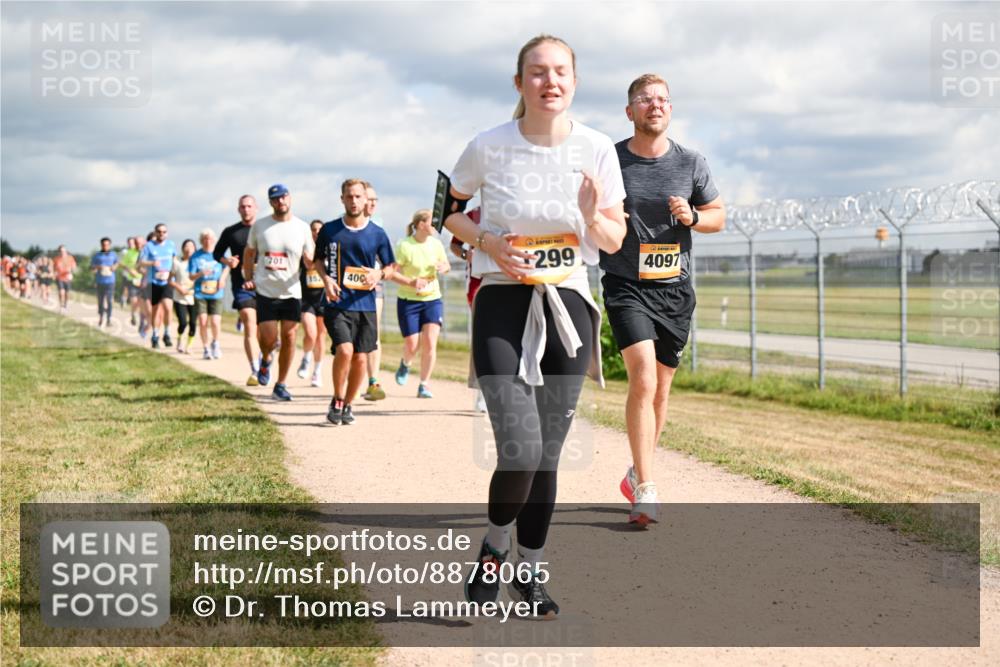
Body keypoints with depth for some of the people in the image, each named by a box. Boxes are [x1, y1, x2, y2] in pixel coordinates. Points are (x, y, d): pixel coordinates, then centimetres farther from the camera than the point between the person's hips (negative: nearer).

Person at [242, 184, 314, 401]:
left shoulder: (302, 227, 3)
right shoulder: (260, 226, 3)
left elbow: (309, 261, 5)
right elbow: (249, 253, 16)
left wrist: (317, 264, -18)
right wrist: (248, 278, 5)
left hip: (291, 292, 0)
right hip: (265, 291, 0)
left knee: (289, 336, -3)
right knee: (268, 338, -8)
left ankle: (281, 385, 8)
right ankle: (266, 360, 29)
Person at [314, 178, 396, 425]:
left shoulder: (377, 234, 4)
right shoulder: (329, 230, 3)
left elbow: (391, 266, 12)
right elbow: (318, 259, 16)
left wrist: (379, 275, -10)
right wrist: (326, 279, -3)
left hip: (365, 305, 2)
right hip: (337, 303, -2)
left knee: (360, 358, 3)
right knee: (344, 350, -19)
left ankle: (348, 404, 23)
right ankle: (337, 401, 1)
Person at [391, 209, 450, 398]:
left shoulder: (435, 244, 2)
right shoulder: (404, 246, -12)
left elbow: (446, 265, 17)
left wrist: (443, 267, -7)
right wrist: (411, 282, -27)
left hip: (432, 299, 3)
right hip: (408, 301, -3)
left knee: (430, 343, -8)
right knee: (411, 346, -3)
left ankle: (424, 385, 3)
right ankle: (405, 364, 34)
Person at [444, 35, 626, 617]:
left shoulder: (597, 149, -2)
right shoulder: (489, 148, -7)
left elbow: (615, 241, 5)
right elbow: (449, 210, 9)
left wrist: (592, 216, -17)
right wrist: (487, 241, -9)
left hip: (569, 307, 3)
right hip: (503, 307, -3)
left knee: (548, 452, 8)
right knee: (519, 450, -15)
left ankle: (531, 569, 25)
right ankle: (495, 547, 14)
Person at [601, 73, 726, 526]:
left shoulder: (690, 164, 4)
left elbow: (718, 215, 14)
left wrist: (691, 217, -8)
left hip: (675, 289, 3)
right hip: (626, 286, -3)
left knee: (660, 388, 11)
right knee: (643, 379, -19)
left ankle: (637, 474, 31)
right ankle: (645, 490, -17)